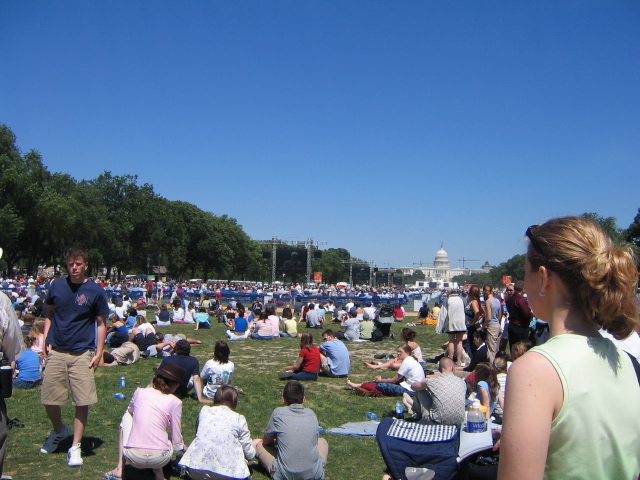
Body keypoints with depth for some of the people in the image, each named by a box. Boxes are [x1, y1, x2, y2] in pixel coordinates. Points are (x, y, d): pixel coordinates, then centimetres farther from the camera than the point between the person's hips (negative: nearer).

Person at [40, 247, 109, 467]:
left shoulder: (95, 291, -4)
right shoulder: (57, 285, 5)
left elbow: (101, 324, 1)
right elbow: (49, 315, 15)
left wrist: (99, 352, -5)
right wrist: (46, 340, 2)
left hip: (82, 354, -3)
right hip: (56, 352, 3)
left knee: (82, 402, -1)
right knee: (49, 400, 8)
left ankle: (75, 448, 14)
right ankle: (59, 431, 38)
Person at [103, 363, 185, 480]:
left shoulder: (139, 392, 3)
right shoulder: (175, 402, -4)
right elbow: (177, 442, 1)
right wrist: (181, 446, 22)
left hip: (133, 457, 1)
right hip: (159, 460, -1)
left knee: (127, 416, 26)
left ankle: (119, 469, 21)